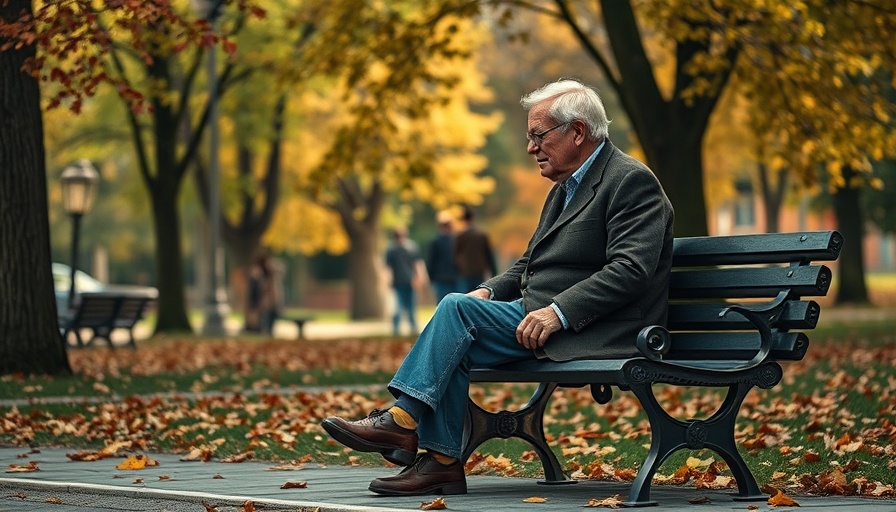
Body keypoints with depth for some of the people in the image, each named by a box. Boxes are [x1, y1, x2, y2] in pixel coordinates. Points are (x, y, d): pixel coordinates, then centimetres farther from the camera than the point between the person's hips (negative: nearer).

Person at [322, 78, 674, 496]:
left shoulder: (632, 181, -9)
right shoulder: (564, 190, 22)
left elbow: (630, 270, -20)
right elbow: (528, 266, 24)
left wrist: (558, 312, -26)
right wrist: (488, 291, 4)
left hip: (592, 333, -9)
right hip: (540, 318, 9)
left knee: (458, 309, -19)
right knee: (455, 342, -13)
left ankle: (402, 420, -18)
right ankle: (442, 462, -16)